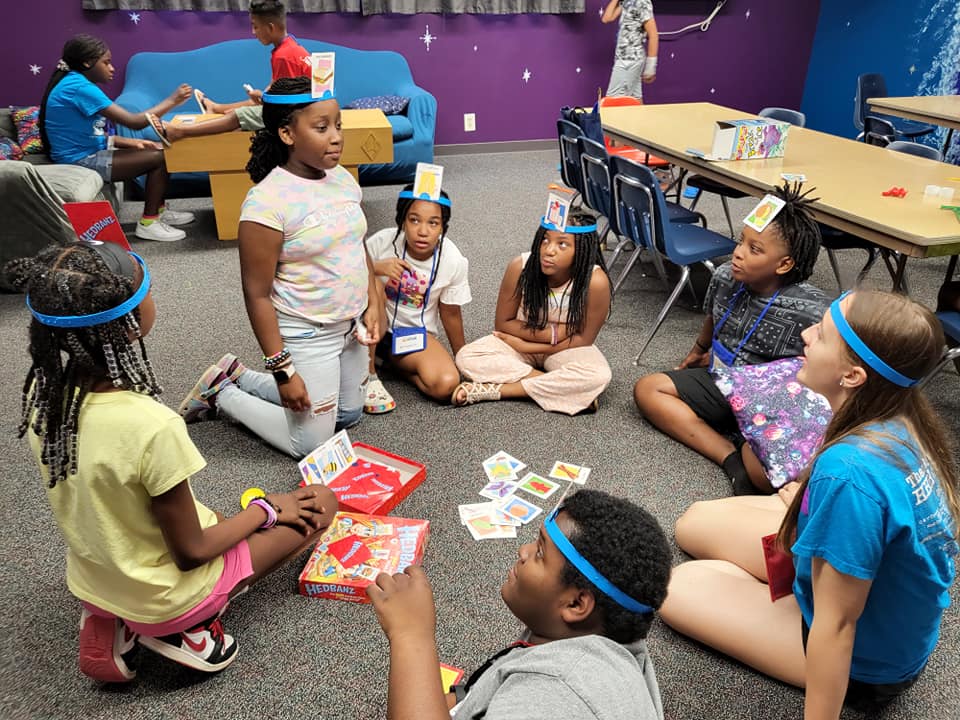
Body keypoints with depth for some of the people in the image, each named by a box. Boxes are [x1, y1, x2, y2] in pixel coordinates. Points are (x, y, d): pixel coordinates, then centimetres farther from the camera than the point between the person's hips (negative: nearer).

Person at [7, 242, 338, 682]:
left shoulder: (43, 392, -14)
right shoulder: (151, 427, -35)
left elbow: (104, 499, 2)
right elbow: (191, 553, -22)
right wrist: (268, 509, -6)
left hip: (91, 578, 6)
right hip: (162, 596, -6)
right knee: (320, 503, 4)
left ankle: (108, 624, 13)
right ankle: (188, 625, 2)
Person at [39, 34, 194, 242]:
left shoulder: (76, 83, 10)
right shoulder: (79, 87, -21)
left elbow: (93, 133, 11)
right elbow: (134, 122, -22)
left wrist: (132, 142, -1)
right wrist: (172, 101, -14)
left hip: (90, 150, 10)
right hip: (82, 160, -10)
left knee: (162, 150, 10)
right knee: (160, 158, -12)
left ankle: (159, 210, 20)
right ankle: (148, 223, -5)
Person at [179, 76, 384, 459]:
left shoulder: (342, 178, -1)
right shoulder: (267, 202, -24)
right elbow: (257, 295, -20)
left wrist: (374, 305, 2)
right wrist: (282, 371, -19)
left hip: (350, 326, 8)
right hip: (306, 337, -7)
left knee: (348, 416, 23)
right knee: (310, 444, 5)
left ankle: (239, 376, 32)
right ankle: (221, 392, 24)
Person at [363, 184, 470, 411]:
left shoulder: (453, 261, -15)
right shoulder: (383, 241, -20)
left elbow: (450, 313, -1)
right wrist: (377, 268, -34)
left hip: (417, 334, 1)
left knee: (446, 384, -25)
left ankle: (393, 363, 7)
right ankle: (367, 376, -18)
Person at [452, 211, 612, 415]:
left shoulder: (595, 281, -27)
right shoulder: (520, 267, -23)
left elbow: (584, 339, -15)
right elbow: (502, 323, -9)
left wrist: (525, 346, -16)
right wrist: (551, 333, -20)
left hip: (566, 349, -2)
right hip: (520, 343, 2)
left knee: (598, 376, -33)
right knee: (466, 357, -24)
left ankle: (496, 389, -25)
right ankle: (560, 388, -23)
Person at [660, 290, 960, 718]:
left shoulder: (849, 473, -39)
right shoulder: (904, 423, -14)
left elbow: (836, 625, -29)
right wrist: (809, 499, 6)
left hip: (863, 660, -7)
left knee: (676, 587, 3)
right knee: (696, 524, 11)